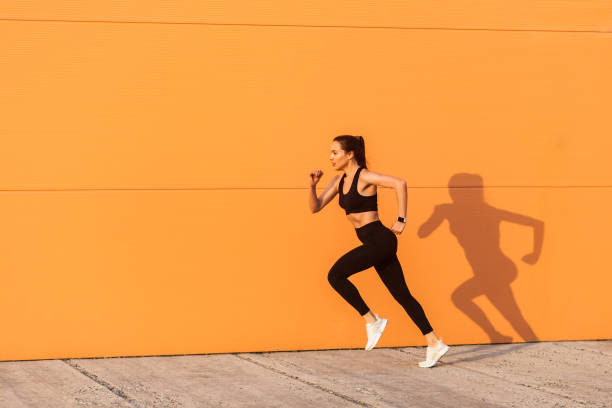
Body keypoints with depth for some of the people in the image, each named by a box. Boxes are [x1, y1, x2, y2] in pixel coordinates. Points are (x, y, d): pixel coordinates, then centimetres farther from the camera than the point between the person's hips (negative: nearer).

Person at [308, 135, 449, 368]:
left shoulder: (364, 177, -12)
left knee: (335, 275, -11)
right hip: (375, 244, 9)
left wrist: (401, 220, -22)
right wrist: (313, 185, -3)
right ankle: (434, 344, 12)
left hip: (380, 241, -9)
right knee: (401, 295, 9)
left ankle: (372, 321, -4)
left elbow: (399, 183, -24)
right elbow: (315, 208, 14)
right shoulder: (339, 181, 13)